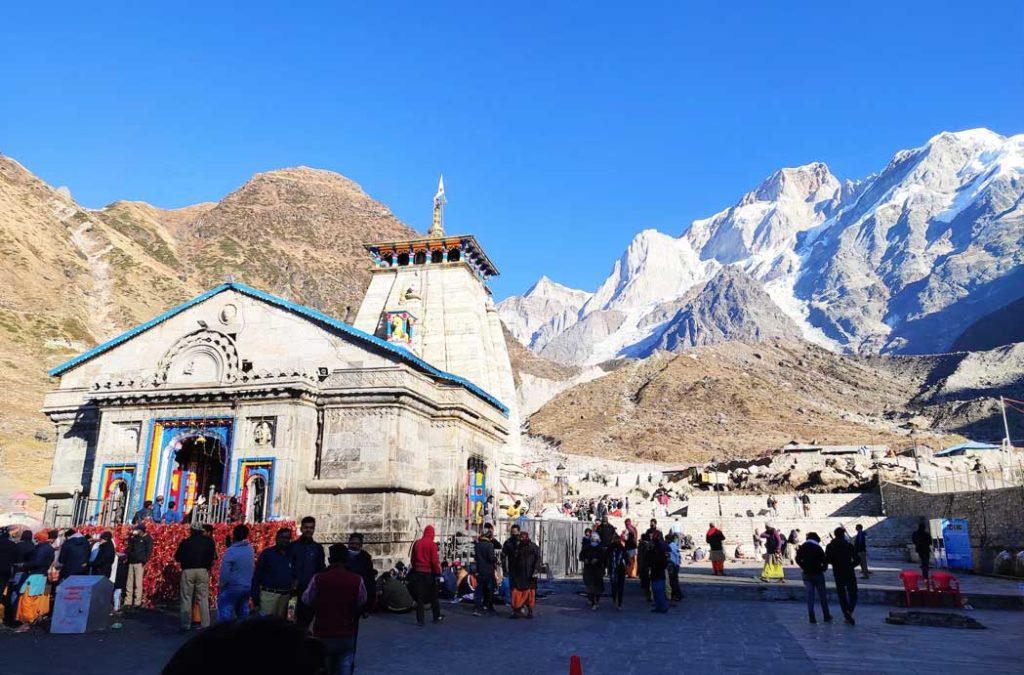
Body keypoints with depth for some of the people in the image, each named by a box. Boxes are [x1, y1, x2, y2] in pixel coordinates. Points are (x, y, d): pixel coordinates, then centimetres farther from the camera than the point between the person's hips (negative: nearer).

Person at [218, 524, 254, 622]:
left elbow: (224, 572, -15)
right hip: (248, 587, 6)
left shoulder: (231, 551, -18)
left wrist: (221, 585, -3)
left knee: (224, 613, 1)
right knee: (243, 613, 15)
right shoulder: (250, 549, 0)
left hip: (233, 587, -6)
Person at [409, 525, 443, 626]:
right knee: (433, 596, 12)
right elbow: (435, 560, -14)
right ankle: (437, 617, 22)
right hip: (429, 573, -4)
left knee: (419, 597, 6)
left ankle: (421, 620, 7)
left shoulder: (416, 543, 3)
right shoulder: (432, 544, -12)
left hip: (417, 572, 4)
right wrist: (438, 572, -4)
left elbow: (412, 558, 10)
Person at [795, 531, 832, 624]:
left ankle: (811, 617, 0)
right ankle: (826, 616, 15)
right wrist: (823, 568, 7)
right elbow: (824, 561, -10)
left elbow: (798, 560, 3)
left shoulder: (802, 547, 3)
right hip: (817, 574, -2)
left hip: (807, 574, 2)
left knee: (810, 596, 4)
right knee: (822, 595, 9)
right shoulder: (818, 548, -6)